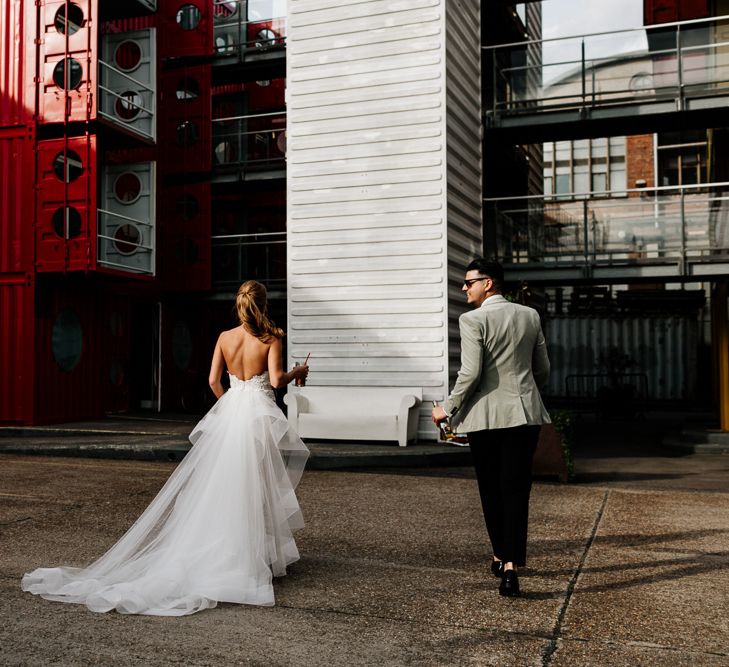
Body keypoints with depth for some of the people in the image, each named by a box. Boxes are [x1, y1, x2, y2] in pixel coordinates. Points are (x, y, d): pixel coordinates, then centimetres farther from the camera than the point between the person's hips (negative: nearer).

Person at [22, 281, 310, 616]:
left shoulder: (225, 337, 4)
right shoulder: (270, 338, -7)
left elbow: (213, 380, 4)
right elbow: (276, 379, -14)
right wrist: (297, 373, 7)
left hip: (228, 414, 4)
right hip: (260, 414, -3)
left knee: (216, 485, 10)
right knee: (254, 487, 3)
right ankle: (258, 555, 10)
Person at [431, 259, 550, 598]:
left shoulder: (473, 320, -9)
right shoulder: (530, 316, 8)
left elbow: (470, 373, -15)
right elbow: (543, 369, 13)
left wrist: (447, 409, -3)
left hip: (485, 416, -3)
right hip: (525, 414, 3)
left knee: (491, 492, 13)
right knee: (516, 490, 2)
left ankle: (501, 557, 26)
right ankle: (510, 565, -8)